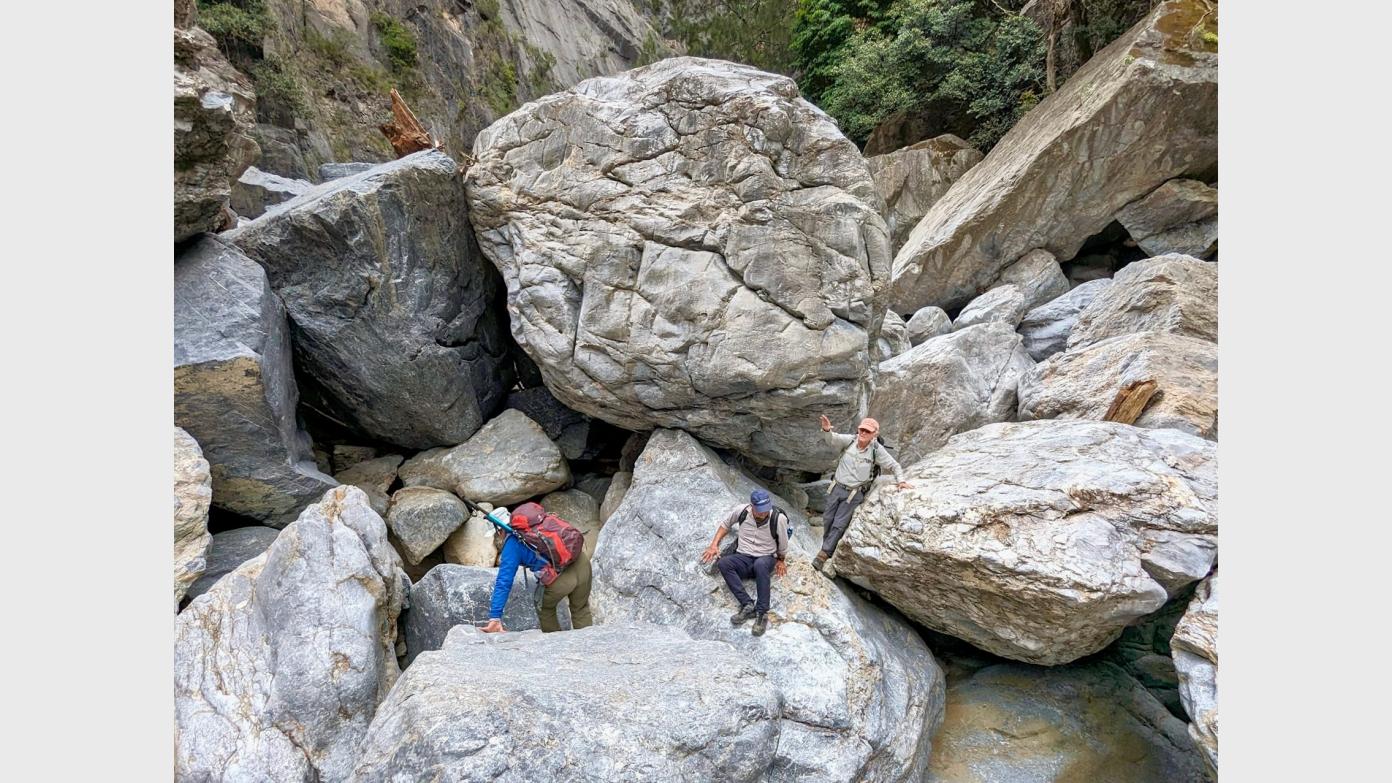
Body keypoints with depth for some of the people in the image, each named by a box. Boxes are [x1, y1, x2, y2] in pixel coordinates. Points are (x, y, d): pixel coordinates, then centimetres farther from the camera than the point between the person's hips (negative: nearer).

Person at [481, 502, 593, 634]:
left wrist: (494, 618, 3)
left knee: (545, 610, 28)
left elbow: (503, 582, 2)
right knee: (581, 611, 28)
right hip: (582, 561, 5)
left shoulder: (513, 543, 7)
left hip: (561, 578, -5)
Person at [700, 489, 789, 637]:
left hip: (766, 559, -3)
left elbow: (783, 546, 3)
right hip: (743, 558, 3)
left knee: (760, 565, -41)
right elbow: (725, 523, 13)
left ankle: (762, 612, -35)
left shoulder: (778, 519, -15)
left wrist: (780, 560, 18)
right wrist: (714, 544, 3)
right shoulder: (742, 511, -8)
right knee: (723, 563, -30)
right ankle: (748, 605, -32)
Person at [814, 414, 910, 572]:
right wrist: (826, 430, -46)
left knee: (839, 525, -2)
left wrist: (900, 480, -16)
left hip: (854, 493, -3)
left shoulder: (877, 449, -15)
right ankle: (827, 546, 39)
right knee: (827, 519, 15)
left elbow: (893, 465, -3)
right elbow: (833, 438, -24)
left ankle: (824, 553, 12)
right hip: (837, 487, 3)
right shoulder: (850, 440, -12)